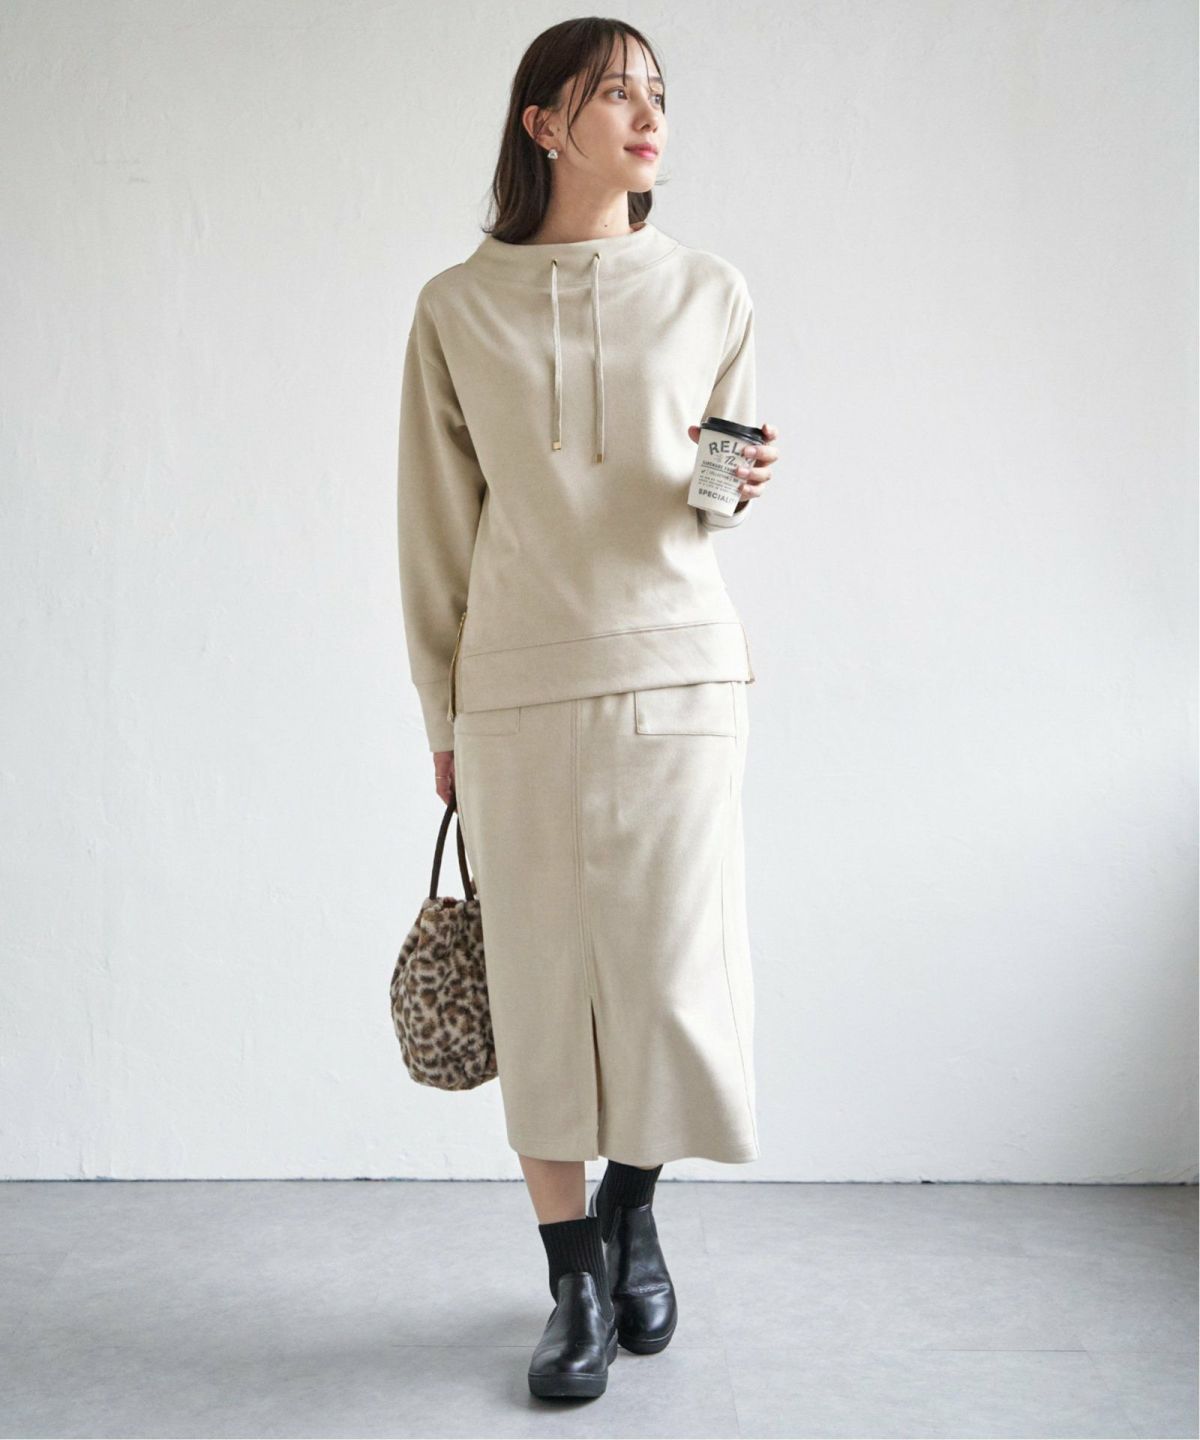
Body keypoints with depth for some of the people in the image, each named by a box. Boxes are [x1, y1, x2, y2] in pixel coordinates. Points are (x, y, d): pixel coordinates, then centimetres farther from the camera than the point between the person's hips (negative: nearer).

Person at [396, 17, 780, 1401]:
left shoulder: (710, 294, 7)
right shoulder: (458, 309, 4)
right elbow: (438, 525, 7)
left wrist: (733, 492, -9)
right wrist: (442, 713, 7)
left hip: (677, 673, 1)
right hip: (520, 686, 0)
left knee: (674, 974, 1)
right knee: (543, 978, 2)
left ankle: (631, 1205, 32)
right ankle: (577, 1280, 21)